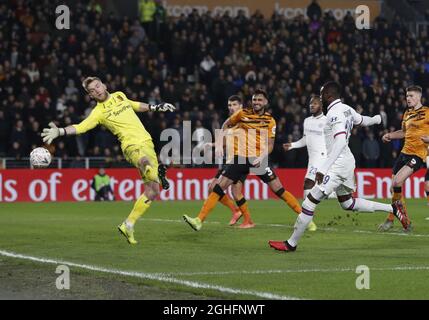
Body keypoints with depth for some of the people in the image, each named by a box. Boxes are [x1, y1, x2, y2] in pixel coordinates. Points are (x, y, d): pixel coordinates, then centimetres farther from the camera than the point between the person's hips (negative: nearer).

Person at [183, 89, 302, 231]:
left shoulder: (270, 121, 2)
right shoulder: (243, 113, 2)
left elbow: (270, 145, 0)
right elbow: (226, 124, 16)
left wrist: (261, 157, -18)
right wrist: (219, 144, 6)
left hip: (259, 159, 0)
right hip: (240, 158, 0)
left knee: (278, 189, -6)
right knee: (219, 186, -10)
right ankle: (199, 220, -10)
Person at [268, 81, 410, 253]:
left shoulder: (335, 113, -17)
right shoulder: (347, 109, 10)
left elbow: (340, 142, -29)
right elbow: (363, 121, 30)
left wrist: (323, 168, -33)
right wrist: (377, 119, 56)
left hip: (338, 165, -10)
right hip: (347, 161, 10)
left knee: (310, 201, -8)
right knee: (347, 203, 21)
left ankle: (291, 244, -6)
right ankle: (393, 208, 20)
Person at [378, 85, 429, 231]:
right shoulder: (407, 114, 17)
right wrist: (390, 135, 15)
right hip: (405, 152, 8)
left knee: (397, 182, -21)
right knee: (395, 185, 6)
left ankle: (391, 218, -4)